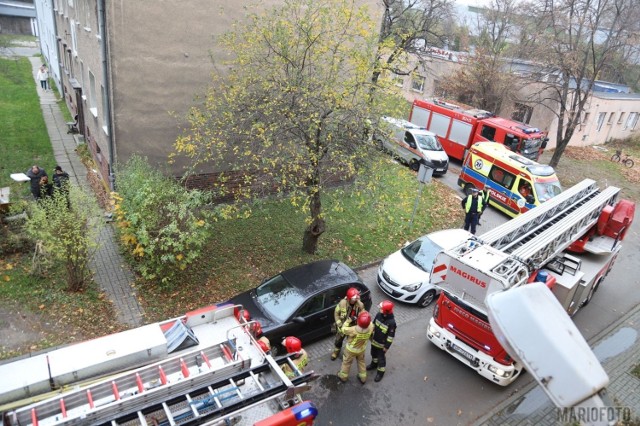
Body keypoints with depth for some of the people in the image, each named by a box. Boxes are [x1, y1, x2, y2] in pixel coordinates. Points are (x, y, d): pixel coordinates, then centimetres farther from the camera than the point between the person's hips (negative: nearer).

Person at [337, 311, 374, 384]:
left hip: (351, 349, -3)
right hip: (361, 349, 3)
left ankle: (343, 377, 46)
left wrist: (348, 320, -14)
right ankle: (363, 378, 46)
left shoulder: (353, 330, -42)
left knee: (346, 362, 23)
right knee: (361, 362, 30)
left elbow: (343, 329, -22)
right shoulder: (370, 328, -32)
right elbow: (370, 324, -5)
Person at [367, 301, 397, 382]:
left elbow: (391, 336, -21)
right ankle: (374, 364, 54)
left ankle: (380, 372, 36)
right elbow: (373, 325, 2)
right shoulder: (378, 315, -15)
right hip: (374, 341, 6)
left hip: (382, 344, -6)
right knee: (374, 354, 28)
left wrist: (386, 346, -15)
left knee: (381, 358, 14)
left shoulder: (391, 322, -32)